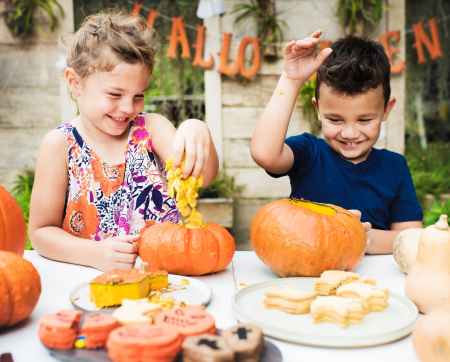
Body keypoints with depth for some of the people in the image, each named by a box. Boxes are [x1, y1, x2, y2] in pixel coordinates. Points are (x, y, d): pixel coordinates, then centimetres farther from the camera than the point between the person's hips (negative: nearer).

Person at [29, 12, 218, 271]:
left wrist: (196, 132, -34)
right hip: (95, 278, -2)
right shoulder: (61, 144, -4)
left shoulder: (151, 128, 1)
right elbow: (42, 231, -1)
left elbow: (203, 177, -14)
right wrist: (95, 253, -18)